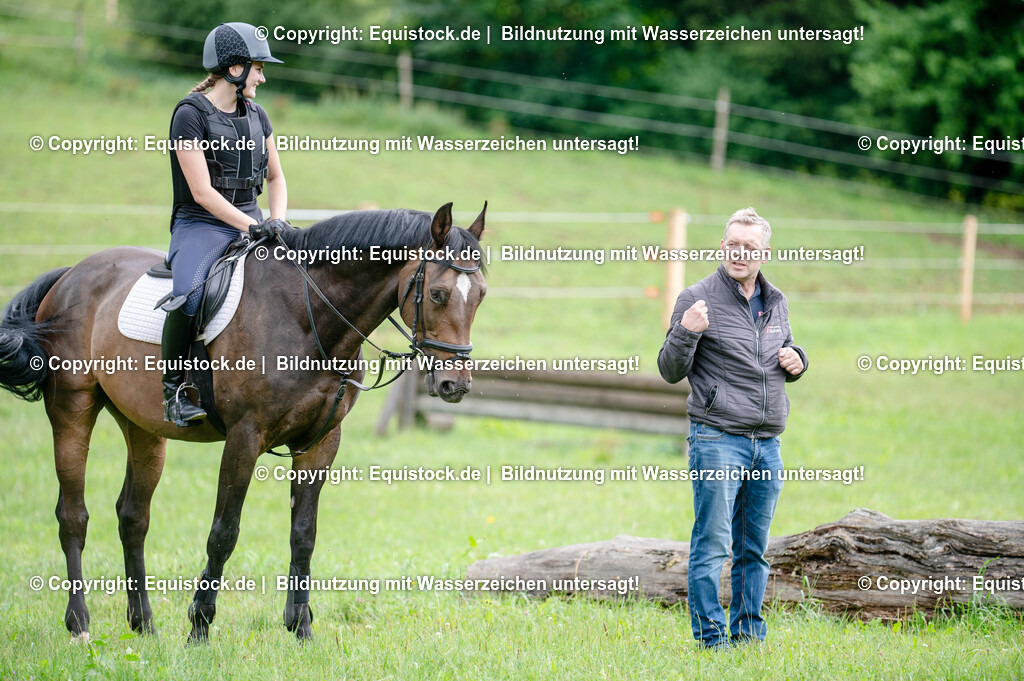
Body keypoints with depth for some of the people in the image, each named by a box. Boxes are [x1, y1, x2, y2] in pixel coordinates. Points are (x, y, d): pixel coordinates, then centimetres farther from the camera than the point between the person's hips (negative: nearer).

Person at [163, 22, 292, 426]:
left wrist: (278, 220, -1)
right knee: (190, 294, -35)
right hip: (201, 226, -7)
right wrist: (252, 226, -22)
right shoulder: (190, 114, -10)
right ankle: (173, 389, -19)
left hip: (250, 223, 7)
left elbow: (276, 178, 20)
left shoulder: (256, 116, 12)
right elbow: (202, 192, -16)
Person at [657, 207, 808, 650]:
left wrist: (797, 360, 5)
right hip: (717, 441, -6)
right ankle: (710, 637, -4)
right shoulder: (698, 299, -3)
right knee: (712, 545, -7)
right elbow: (671, 372, -3)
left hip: (767, 443, 6)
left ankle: (748, 632, 18)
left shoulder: (776, 303, 14)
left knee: (754, 548, 11)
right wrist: (685, 332, -21)